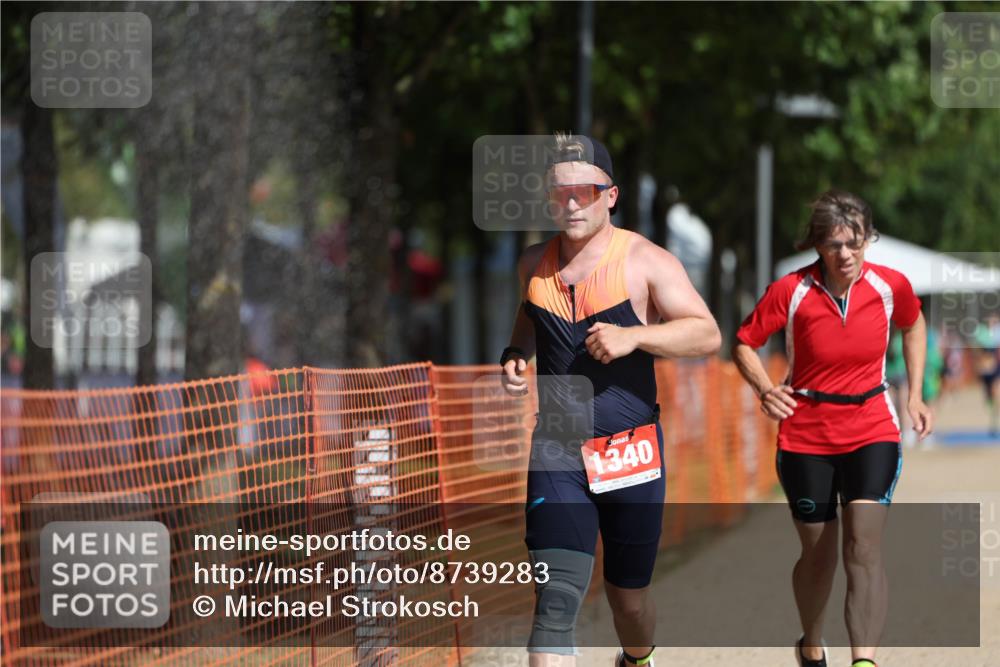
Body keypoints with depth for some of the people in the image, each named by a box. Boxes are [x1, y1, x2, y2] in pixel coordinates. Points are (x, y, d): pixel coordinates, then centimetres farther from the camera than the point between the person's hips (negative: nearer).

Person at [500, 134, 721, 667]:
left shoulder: (644, 261, -5)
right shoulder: (534, 265, 7)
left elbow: (708, 335, -9)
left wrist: (633, 336, -23)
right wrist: (515, 354, 7)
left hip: (630, 453, -1)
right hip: (556, 453, 1)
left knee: (628, 597, 15)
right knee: (556, 598, -16)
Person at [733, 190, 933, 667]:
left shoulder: (891, 286, -9)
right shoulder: (791, 291, -15)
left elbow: (913, 325, 14)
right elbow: (744, 344, -3)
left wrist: (915, 395, 9)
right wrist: (765, 389, -21)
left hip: (871, 431, 0)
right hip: (806, 436, 0)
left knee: (863, 545, -18)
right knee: (818, 553, 10)